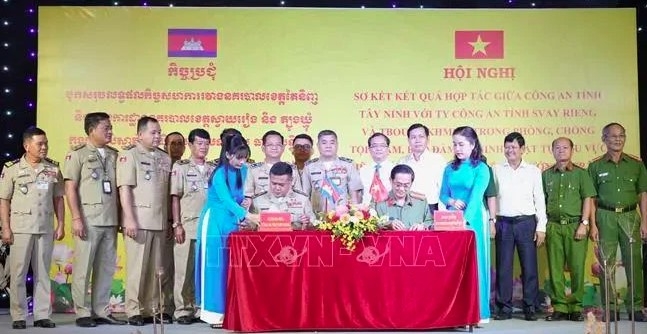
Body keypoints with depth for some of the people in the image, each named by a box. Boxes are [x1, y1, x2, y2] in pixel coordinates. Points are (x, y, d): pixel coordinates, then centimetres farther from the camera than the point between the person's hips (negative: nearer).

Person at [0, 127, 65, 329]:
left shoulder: (53, 169, 7)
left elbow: (58, 199, 10)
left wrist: (61, 225, 5)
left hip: (46, 229, 3)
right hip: (20, 228, -2)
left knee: (43, 273, 6)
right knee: (18, 273, 1)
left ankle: (42, 316, 12)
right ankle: (18, 317, 9)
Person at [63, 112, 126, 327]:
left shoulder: (114, 155, 13)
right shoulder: (78, 154, 0)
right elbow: (70, 189, -4)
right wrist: (76, 218, -12)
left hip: (110, 221, 5)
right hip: (88, 220, -5)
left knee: (106, 268, 7)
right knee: (83, 267, -1)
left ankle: (102, 311, 15)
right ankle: (83, 313, 9)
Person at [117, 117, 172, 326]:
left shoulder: (165, 158, 14)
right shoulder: (129, 155, -2)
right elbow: (124, 189, -8)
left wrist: (170, 220, 12)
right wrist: (130, 219, -15)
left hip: (159, 221, 5)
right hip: (138, 221, -5)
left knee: (157, 268, 8)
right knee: (137, 267, -2)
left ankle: (153, 309, 16)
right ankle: (134, 311, 7)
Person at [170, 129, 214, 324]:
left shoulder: (213, 169, 12)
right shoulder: (180, 167, 5)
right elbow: (175, 198, 1)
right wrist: (176, 224, -7)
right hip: (187, 226, -2)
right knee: (185, 270, 0)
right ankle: (183, 310, 8)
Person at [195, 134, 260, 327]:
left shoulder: (243, 171, 5)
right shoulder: (220, 174, -16)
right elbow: (226, 200, -27)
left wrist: (245, 202, -2)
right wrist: (246, 215, -38)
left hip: (232, 223, 7)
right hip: (215, 223, -6)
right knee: (215, 267, -4)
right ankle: (214, 313, 1)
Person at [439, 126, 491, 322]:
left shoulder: (481, 168, -5)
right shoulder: (450, 169, 10)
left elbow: (476, 197, -16)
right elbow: (443, 195, 12)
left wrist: (465, 220, -28)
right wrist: (452, 201, -10)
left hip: (473, 221, -4)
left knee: (474, 263, 0)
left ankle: (479, 311, 8)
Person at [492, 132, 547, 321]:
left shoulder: (533, 171, 7)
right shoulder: (497, 170, 7)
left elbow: (540, 200, 6)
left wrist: (541, 227, 0)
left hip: (526, 222, 0)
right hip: (503, 223, 1)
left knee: (529, 266, 0)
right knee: (503, 266, 2)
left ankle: (530, 307, 10)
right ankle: (504, 307, 10)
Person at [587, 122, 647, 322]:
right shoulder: (596, 166, 5)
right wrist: (593, 225, -2)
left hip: (630, 216, 1)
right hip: (605, 217, -1)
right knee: (606, 262, 1)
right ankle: (609, 308, 9)